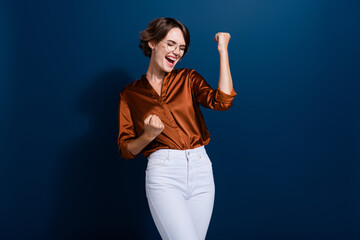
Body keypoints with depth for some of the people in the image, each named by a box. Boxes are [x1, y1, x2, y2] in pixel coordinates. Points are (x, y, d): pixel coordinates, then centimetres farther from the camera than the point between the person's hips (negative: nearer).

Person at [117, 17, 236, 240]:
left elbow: (222, 101, -9)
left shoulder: (188, 78, 11)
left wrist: (223, 51, -5)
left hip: (201, 170, 3)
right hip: (163, 173, -2)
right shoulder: (130, 94, 9)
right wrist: (148, 136, -13)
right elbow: (126, 150, 7)